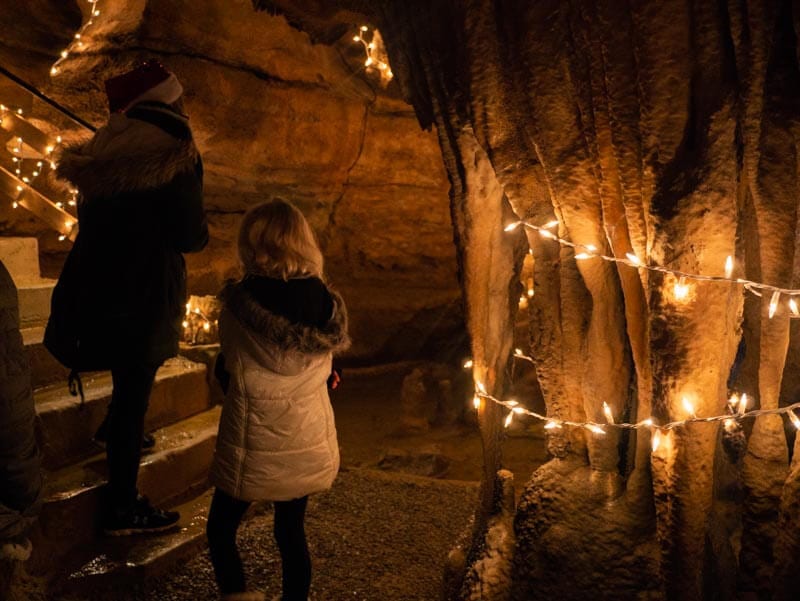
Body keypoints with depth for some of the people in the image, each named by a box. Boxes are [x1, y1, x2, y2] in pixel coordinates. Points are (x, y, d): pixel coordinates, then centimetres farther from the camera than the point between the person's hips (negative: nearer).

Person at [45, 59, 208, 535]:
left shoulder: (104, 151, 8)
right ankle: (123, 509, 14)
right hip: (144, 295, -7)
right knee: (133, 394, 3)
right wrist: (202, 227, 6)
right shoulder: (175, 156, -14)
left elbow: (93, 219, 16)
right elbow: (191, 237, -16)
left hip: (93, 283, 7)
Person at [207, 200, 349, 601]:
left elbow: (226, 373, -5)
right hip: (307, 443, 4)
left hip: (255, 444, -4)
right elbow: (324, 373, 3)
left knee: (221, 529, 16)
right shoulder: (325, 304, -7)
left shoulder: (240, 302, -17)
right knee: (291, 531, 20)